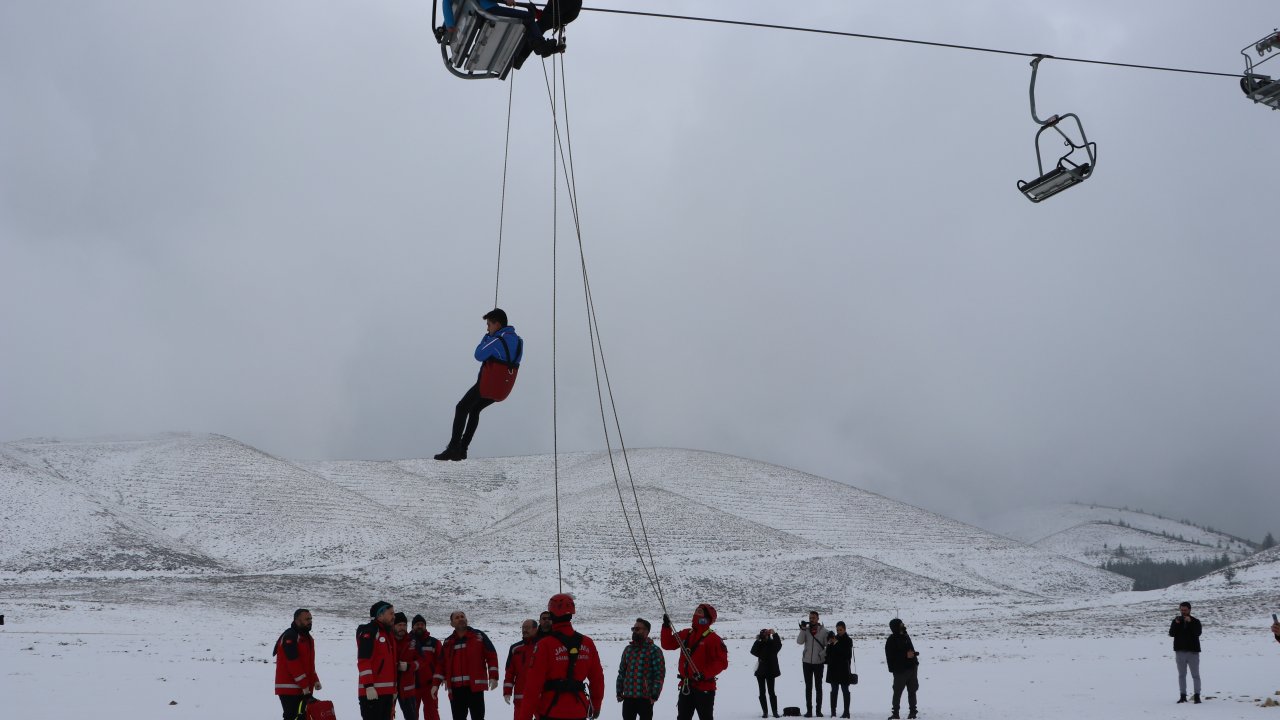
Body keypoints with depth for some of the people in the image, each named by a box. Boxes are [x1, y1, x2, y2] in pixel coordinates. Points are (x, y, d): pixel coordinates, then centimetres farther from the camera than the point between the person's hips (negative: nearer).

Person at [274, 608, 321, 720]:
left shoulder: (306, 637, 17)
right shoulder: (290, 637, -14)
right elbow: (293, 663, -21)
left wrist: (315, 680, 11)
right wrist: (304, 684, -21)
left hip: (304, 690, 10)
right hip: (290, 690, -9)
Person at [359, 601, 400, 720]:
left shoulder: (389, 634, 20)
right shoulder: (369, 632, -9)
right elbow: (363, 661, -18)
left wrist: (394, 688, 25)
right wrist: (368, 686, -24)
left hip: (387, 691, 9)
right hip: (372, 692, -9)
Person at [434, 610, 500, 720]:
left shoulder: (479, 636, 5)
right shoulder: (448, 642, 16)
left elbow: (491, 656, 1)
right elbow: (441, 664, 15)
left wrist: (493, 677, -9)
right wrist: (436, 684, 6)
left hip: (475, 687, -4)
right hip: (455, 688, 4)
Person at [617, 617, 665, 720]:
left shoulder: (654, 650, -6)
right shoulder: (628, 649, 12)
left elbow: (660, 674, -10)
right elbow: (622, 672, 16)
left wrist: (655, 695, -15)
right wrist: (619, 692, 11)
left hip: (646, 698, -5)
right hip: (628, 697, 5)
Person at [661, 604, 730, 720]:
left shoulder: (712, 638, -11)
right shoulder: (686, 634, 9)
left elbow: (722, 662, -15)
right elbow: (668, 645, 12)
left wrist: (705, 674, -26)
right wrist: (666, 627, -2)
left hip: (704, 687, -7)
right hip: (686, 687, 7)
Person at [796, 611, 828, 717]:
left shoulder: (823, 631, -3)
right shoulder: (805, 630, 1)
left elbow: (828, 645, -1)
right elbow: (799, 641, -13)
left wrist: (823, 655, -14)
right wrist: (803, 629, -21)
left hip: (818, 662, -2)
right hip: (806, 661, 2)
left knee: (818, 686, 6)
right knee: (808, 687, 6)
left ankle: (819, 710, 9)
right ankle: (809, 710, 9)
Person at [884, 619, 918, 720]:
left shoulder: (905, 636, 12)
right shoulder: (891, 640, -10)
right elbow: (891, 657, -15)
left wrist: (913, 653, 0)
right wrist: (906, 655, -20)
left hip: (912, 668, 7)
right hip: (900, 670, -7)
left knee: (912, 691, 9)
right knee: (897, 692, -5)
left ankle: (913, 711, 17)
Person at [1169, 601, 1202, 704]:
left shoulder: (1195, 621, 1)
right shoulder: (1176, 621, 7)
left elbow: (1198, 633, -16)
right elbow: (1171, 634, -5)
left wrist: (1190, 622, -24)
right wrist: (1176, 624, -19)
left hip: (1193, 651, -3)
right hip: (1180, 652, 3)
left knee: (1195, 675, -1)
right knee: (1181, 675, 7)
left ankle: (1197, 696, 1)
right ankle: (1182, 695, 11)